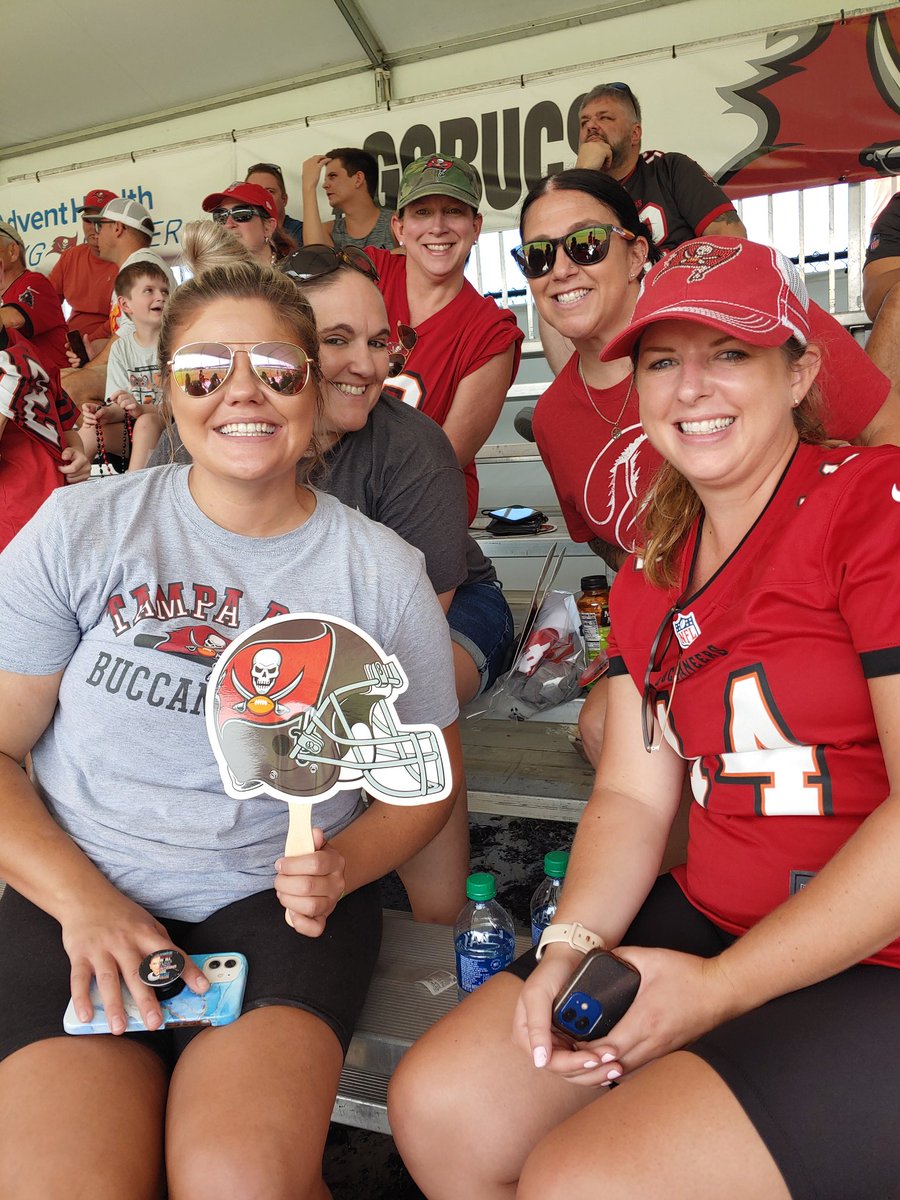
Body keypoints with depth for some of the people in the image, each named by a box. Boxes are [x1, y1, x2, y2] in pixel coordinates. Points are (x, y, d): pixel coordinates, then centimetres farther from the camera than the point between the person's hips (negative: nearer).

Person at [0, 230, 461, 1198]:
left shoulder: (381, 571, 1)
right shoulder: (79, 530, 0)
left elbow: (425, 774, 9)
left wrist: (342, 865, -10)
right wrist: (81, 899, -12)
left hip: (279, 902, 0)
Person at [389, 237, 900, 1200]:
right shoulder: (652, 568, 11)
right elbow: (632, 796, 7)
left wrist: (721, 986, -17)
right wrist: (569, 942, -11)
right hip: (711, 924, 6)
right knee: (435, 1103, -2)